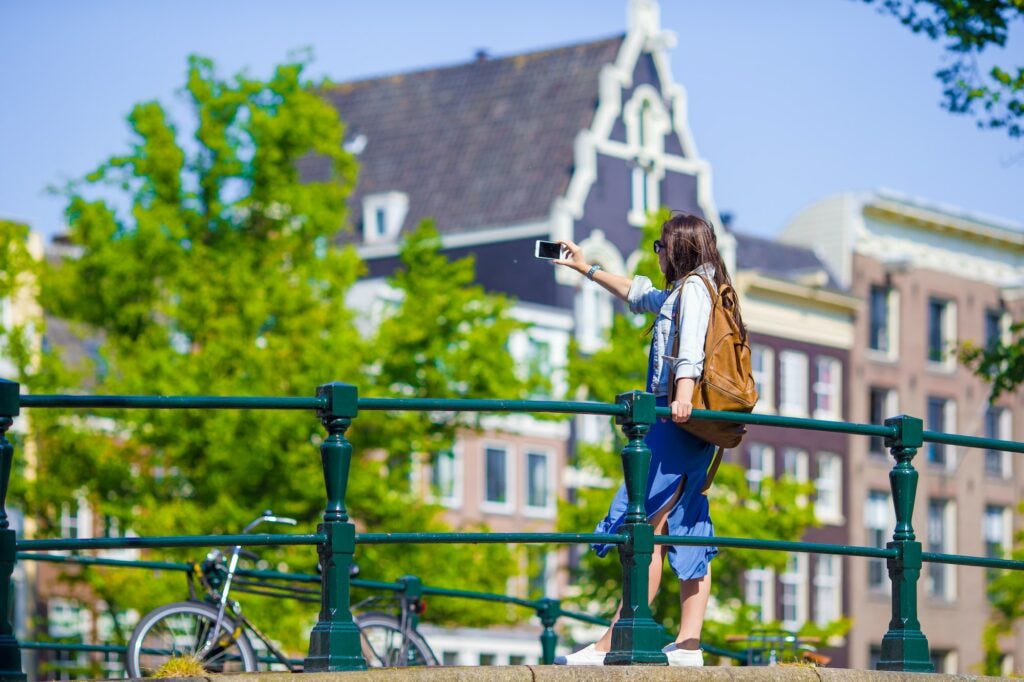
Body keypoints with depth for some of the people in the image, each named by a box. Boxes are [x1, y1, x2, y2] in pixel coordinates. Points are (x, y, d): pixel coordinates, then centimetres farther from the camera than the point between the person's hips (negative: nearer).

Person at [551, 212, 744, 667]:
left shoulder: (694, 287, -4)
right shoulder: (676, 294, 26)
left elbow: (692, 346, -22)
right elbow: (637, 293, 44)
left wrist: (683, 394, -37)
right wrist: (586, 269, 50)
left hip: (679, 421, -10)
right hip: (691, 426, 10)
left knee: (646, 527, -13)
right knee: (687, 530, 3)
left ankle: (617, 642, -17)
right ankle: (688, 643, -1)